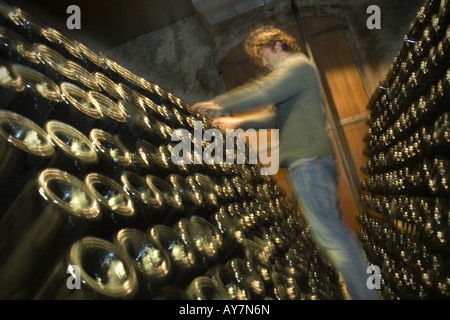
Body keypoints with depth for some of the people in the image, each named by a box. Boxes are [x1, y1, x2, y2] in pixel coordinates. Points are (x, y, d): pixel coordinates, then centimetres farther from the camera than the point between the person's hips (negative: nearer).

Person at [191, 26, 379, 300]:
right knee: (334, 227, 15)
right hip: (312, 161, 11)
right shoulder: (294, 71, 28)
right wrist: (239, 122, 22)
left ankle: (366, 294, -2)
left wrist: (220, 105, -11)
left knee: (329, 234, -10)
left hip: (308, 161, -11)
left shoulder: (298, 64, -4)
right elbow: (279, 118, 27)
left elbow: (262, 92, -20)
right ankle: (363, 278, 27)